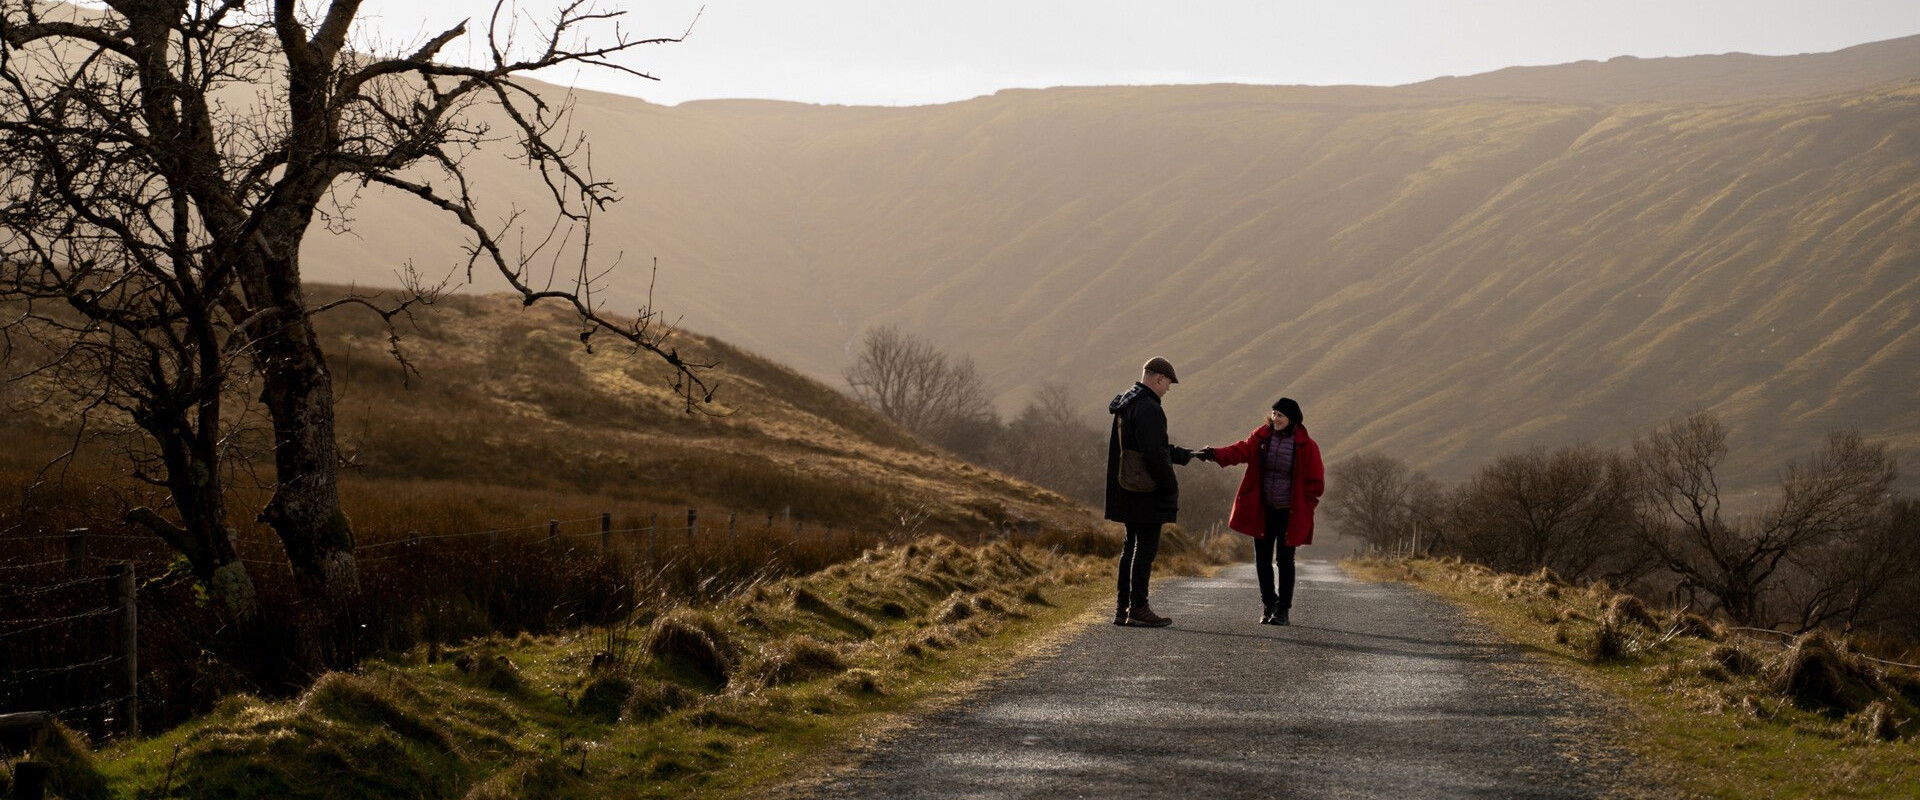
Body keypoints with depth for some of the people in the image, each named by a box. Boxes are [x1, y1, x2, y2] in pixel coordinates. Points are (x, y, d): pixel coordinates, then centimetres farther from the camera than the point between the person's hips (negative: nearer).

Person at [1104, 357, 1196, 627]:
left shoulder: (1124, 406, 15)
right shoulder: (1148, 409, -18)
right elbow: (1154, 455, -23)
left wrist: (1183, 455, 27)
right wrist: (1171, 488, -15)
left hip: (1127, 491, 10)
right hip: (1146, 493, -10)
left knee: (1132, 545, 15)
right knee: (1146, 546, -4)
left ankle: (1122, 608, 17)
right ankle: (1138, 608, -1)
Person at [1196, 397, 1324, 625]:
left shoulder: (1306, 446, -8)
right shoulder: (1262, 436, 2)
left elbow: (1315, 481, -3)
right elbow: (1242, 450, -13)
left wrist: (1305, 508, -6)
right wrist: (1214, 454, -30)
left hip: (1289, 513, -4)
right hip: (1263, 511, 4)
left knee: (1284, 560, 1)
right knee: (1262, 559, 8)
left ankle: (1283, 610, 10)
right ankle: (1268, 604, 24)